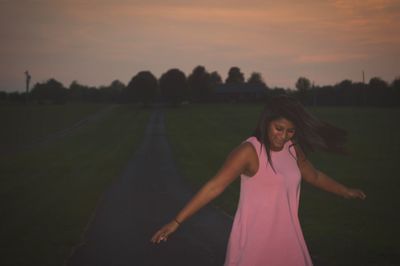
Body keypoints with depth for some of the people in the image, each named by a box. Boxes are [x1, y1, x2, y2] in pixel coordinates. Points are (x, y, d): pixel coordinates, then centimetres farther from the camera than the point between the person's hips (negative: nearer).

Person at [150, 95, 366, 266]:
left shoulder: (293, 149, 4)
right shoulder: (249, 151, -17)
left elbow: (314, 176, 22)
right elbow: (214, 187, -21)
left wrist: (346, 192, 35)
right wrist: (176, 222, -24)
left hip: (286, 237, 6)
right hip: (254, 238, -6)